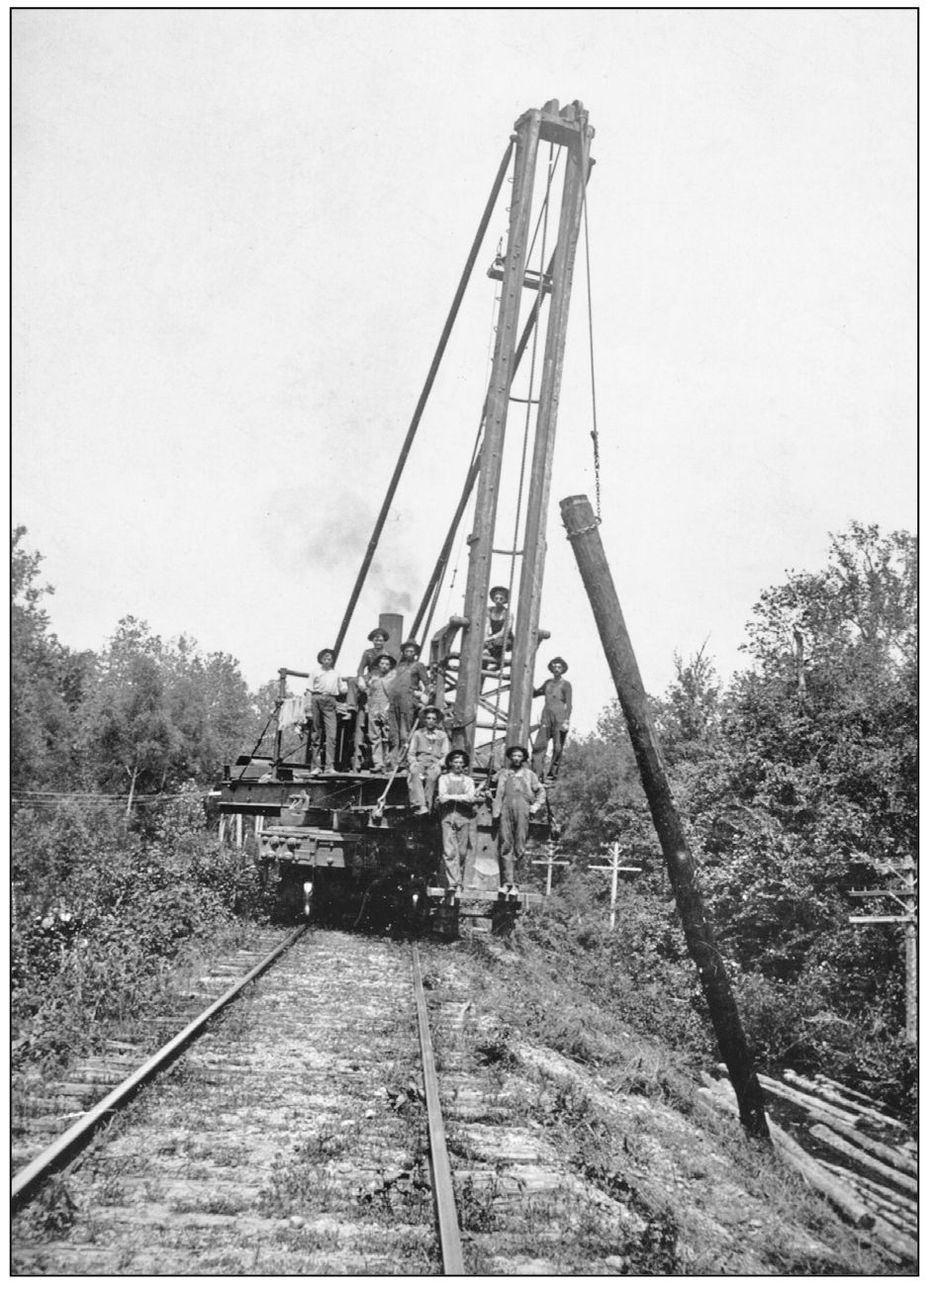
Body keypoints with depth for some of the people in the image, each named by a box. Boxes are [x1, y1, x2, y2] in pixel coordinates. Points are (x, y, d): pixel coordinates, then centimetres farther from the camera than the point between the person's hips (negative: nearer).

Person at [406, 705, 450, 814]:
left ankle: (427, 804, -41)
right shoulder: (418, 734, 20)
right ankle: (421, 806, -48)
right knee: (415, 773, -36)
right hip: (419, 762, 0)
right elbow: (411, 754, 15)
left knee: (432, 776, -38)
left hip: (435, 764, 0)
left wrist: (437, 764, -8)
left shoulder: (442, 735, 18)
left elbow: (445, 755, 11)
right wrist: (414, 763, -7)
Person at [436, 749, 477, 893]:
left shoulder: (468, 780, 15)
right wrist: (462, 797, -5)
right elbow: (442, 798, -2)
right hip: (447, 817, -1)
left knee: (462, 852, -1)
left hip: (464, 817, 1)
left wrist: (452, 797, -5)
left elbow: (471, 798, 0)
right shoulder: (443, 778, 12)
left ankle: (459, 881, 8)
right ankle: (452, 883, -13)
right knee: (449, 851, -10)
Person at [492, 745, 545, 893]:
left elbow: (540, 791, 20)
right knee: (505, 846, -7)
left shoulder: (529, 774, 20)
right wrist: (496, 812, 3)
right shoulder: (503, 773, 20)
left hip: (522, 811, 0)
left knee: (519, 847, -6)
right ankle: (507, 882, -8)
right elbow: (498, 793, 14)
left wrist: (535, 806, 5)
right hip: (506, 810, 0)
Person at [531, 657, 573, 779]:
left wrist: (566, 721, -16)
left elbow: (569, 705, -5)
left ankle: (552, 774, 3)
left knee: (558, 748, -5)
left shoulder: (566, 685, 1)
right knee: (539, 745, -9)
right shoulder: (548, 683, 17)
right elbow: (534, 694, 29)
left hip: (559, 718, -4)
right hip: (546, 718, 4)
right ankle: (536, 774, -13)